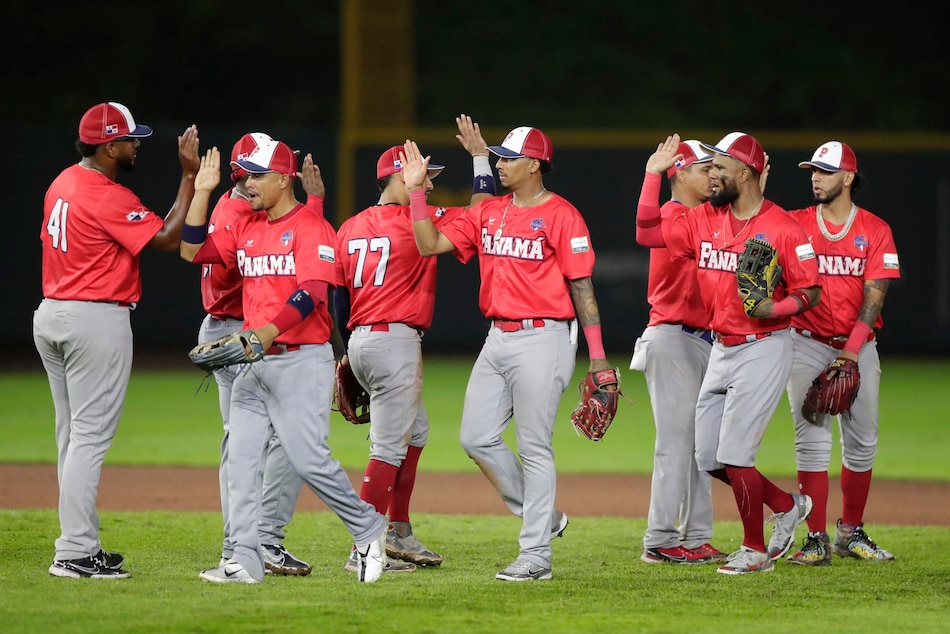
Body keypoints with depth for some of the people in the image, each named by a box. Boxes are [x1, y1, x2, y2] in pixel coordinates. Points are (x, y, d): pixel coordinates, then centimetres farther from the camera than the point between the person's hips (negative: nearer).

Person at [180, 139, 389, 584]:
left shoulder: (312, 228, -9)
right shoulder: (246, 230, 14)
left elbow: (310, 295, -20)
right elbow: (192, 250, 11)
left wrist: (264, 334, -30)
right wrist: (202, 192, 5)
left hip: (301, 360, -7)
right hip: (254, 363, 7)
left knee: (308, 459, -9)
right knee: (241, 456, -1)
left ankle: (369, 530, 11)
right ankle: (245, 560, -2)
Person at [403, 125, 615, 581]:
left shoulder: (561, 216, -8)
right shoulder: (489, 213, 12)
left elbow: (582, 286, -9)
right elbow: (430, 244, 10)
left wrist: (597, 355, -12)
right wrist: (416, 191, 0)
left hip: (542, 339, -8)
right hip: (498, 338, 8)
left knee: (534, 448, -5)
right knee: (476, 438, 6)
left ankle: (536, 557, 0)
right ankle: (541, 517, 21)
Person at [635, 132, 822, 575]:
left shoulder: (782, 229, -13)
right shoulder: (705, 219, 6)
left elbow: (811, 292, -10)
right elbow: (647, 233, 7)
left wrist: (773, 309, -27)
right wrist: (653, 174, 2)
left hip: (763, 350, -7)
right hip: (721, 350, 8)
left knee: (734, 456, -8)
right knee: (709, 459, 9)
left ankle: (755, 549, 8)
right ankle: (787, 506, 27)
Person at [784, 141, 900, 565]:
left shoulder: (875, 230, 1)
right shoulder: (795, 224, 4)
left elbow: (875, 293, -6)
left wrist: (852, 348, -16)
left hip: (858, 346, 1)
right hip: (807, 344, -1)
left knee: (862, 441, 5)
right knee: (812, 440, -8)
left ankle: (851, 534, 19)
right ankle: (816, 540, -8)